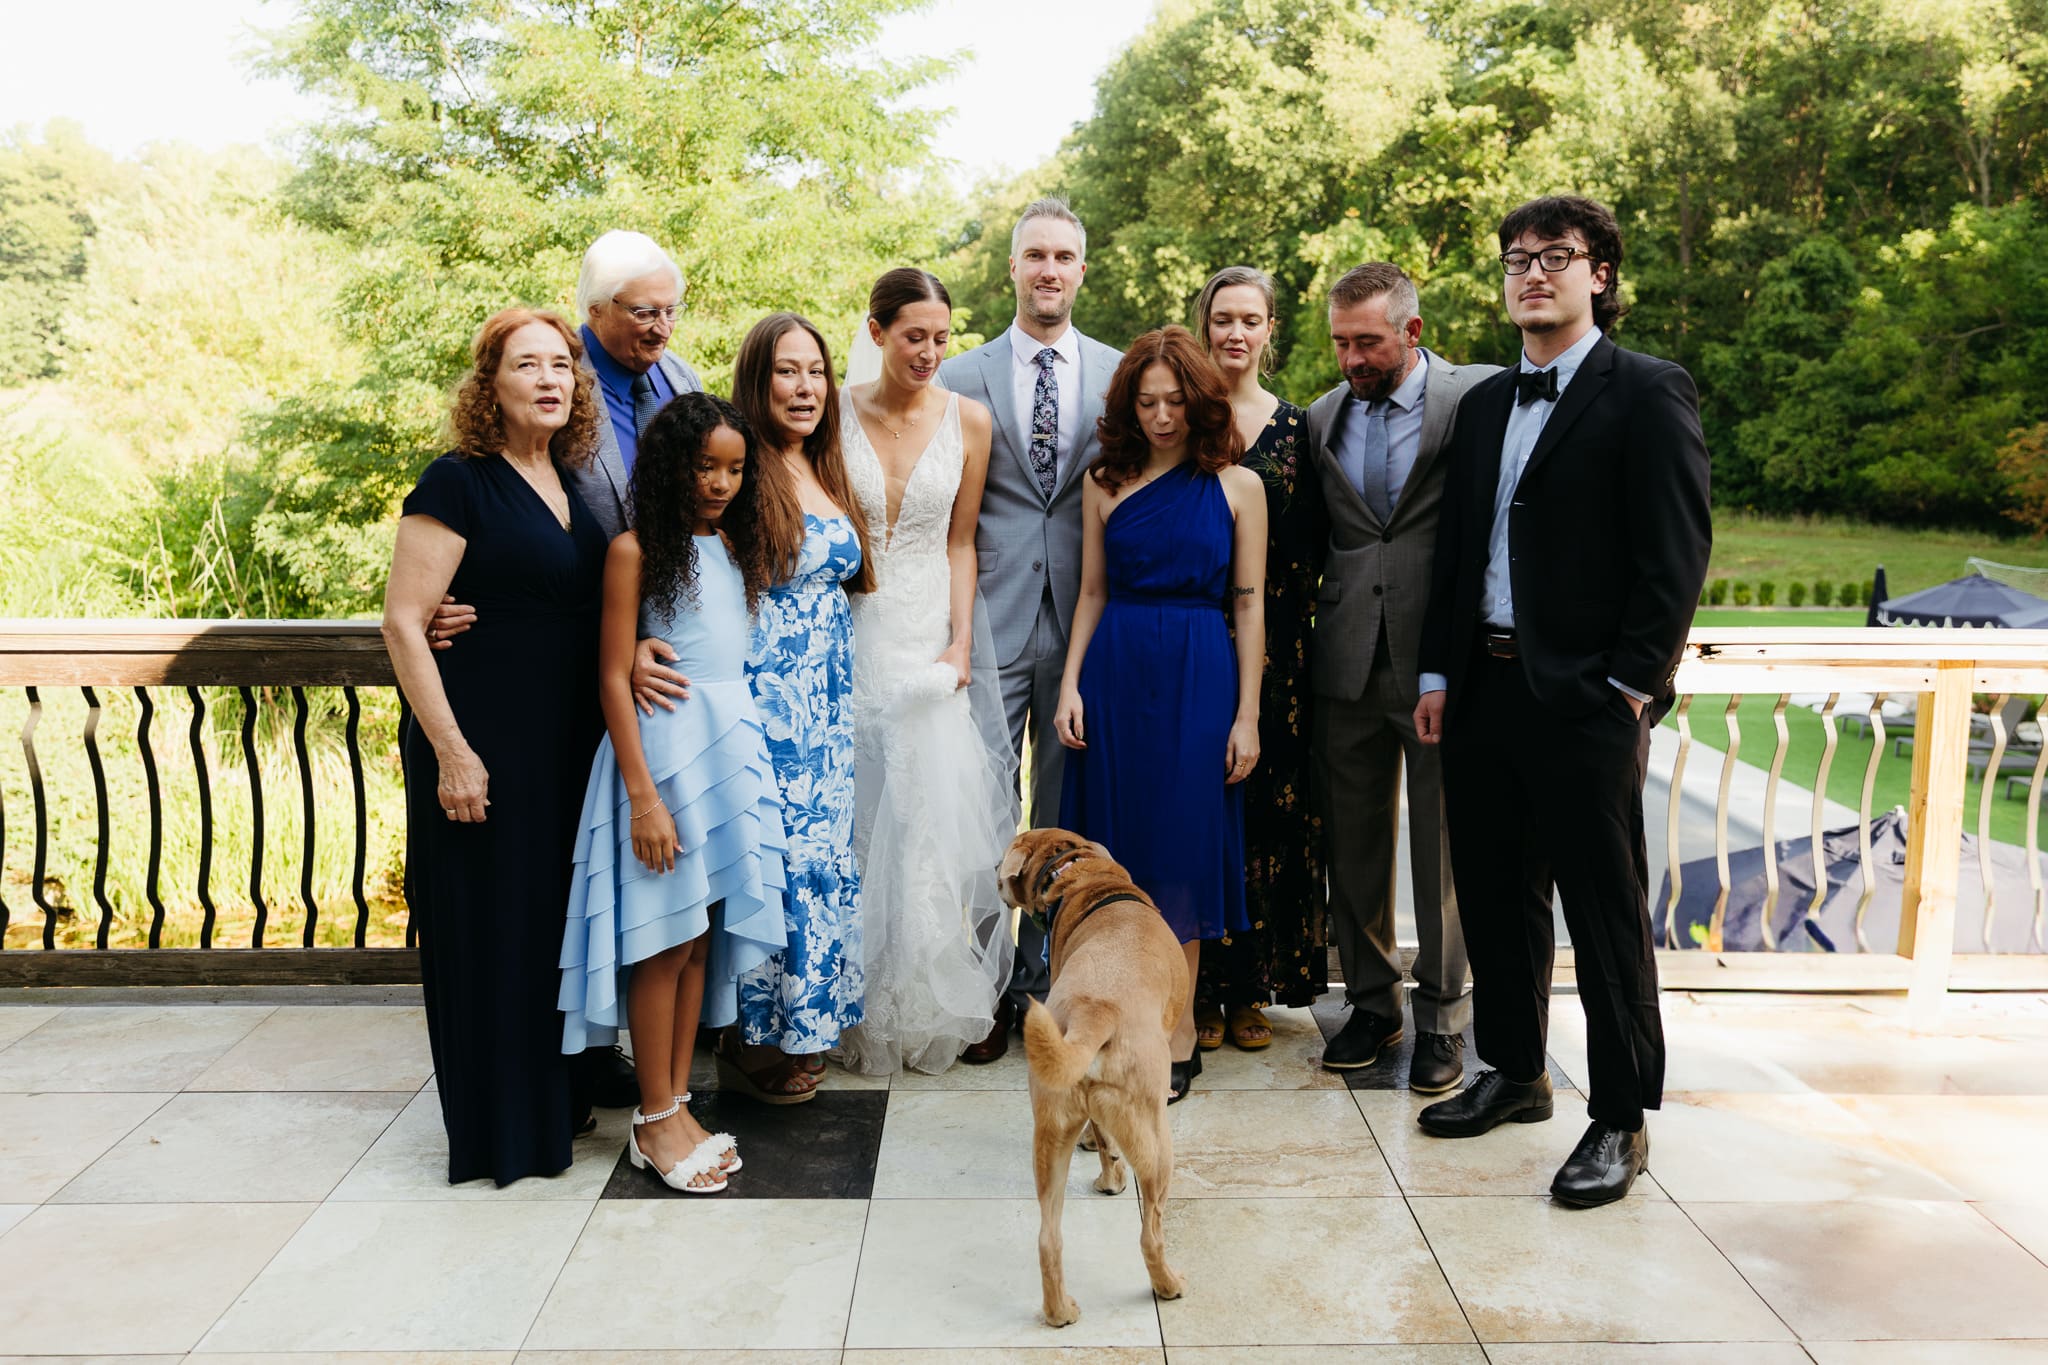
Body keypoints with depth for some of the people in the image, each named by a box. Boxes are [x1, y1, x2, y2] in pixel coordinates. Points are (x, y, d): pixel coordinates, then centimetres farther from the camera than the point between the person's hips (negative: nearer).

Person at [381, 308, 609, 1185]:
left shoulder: (573, 487, 11)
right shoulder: (458, 483, -10)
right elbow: (403, 621, -14)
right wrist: (450, 750, -18)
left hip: (567, 745, 7)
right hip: (483, 746, -7)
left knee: (558, 914, 15)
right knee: (489, 923, 2)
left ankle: (556, 1100, 31)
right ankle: (496, 1129, 17)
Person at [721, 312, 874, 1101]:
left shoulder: (828, 476, 14)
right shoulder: (744, 474, -11)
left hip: (825, 703, 8)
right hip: (765, 702, -8)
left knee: (822, 850, 11)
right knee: (778, 853, -4)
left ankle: (803, 1024, 25)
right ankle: (754, 1042, 11)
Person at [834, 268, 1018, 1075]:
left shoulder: (967, 419, 1)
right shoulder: (835, 413, -3)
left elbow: (960, 543, 6)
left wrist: (961, 641, -4)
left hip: (931, 638, 1)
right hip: (847, 636, -1)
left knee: (934, 819, 1)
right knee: (853, 820, 3)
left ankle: (929, 1010, 19)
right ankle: (859, 1015, 19)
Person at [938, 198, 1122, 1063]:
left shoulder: (1120, 375, 8)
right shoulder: (961, 378, 5)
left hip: (1085, 623, 1)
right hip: (991, 625, -1)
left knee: (1066, 815, 9)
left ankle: (1044, 983, 23)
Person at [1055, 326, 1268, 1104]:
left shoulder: (1237, 486, 3)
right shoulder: (1107, 481, 9)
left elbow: (1249, 606, 1)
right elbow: (1092, 594, 11)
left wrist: (1247, 715, -4)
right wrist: (1070, 684, 0)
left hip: (1198, 680, -2)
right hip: (1116, 675, 2)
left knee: (1181, 849, 1)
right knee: (1120, 846, 4)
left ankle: (1175, 1039, 12)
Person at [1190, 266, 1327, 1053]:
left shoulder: (1297, 427, 9)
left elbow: (1314, 544, 7)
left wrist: (1290, 615, -4)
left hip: (1276, 647, 2)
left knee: (1271, 804, 4)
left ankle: (1253, 986, 16)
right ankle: (1199, 988, 11)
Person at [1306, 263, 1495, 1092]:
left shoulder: (1479, 397, -4)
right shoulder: (1323, 417, 11)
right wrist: (1305, 634, 6)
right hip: (1348, 664, 4)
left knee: (1444, 849, 5)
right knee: (1352, 844, 12)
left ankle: (1441, 1016, 21)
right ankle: (1372, 1001, 28)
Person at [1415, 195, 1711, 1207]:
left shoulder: (1647, 394, -3)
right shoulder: (1485, 402, 16)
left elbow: (1677, 554, -9)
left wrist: (1629, 686, -14)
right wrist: (1438, 673, 10)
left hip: (1587, 698, -6)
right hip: (1484, 687, 7)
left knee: (1605, 910, 1)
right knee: (1496, 895, 14)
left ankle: (1621, 1118, 13)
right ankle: (1514, 1073, 30)